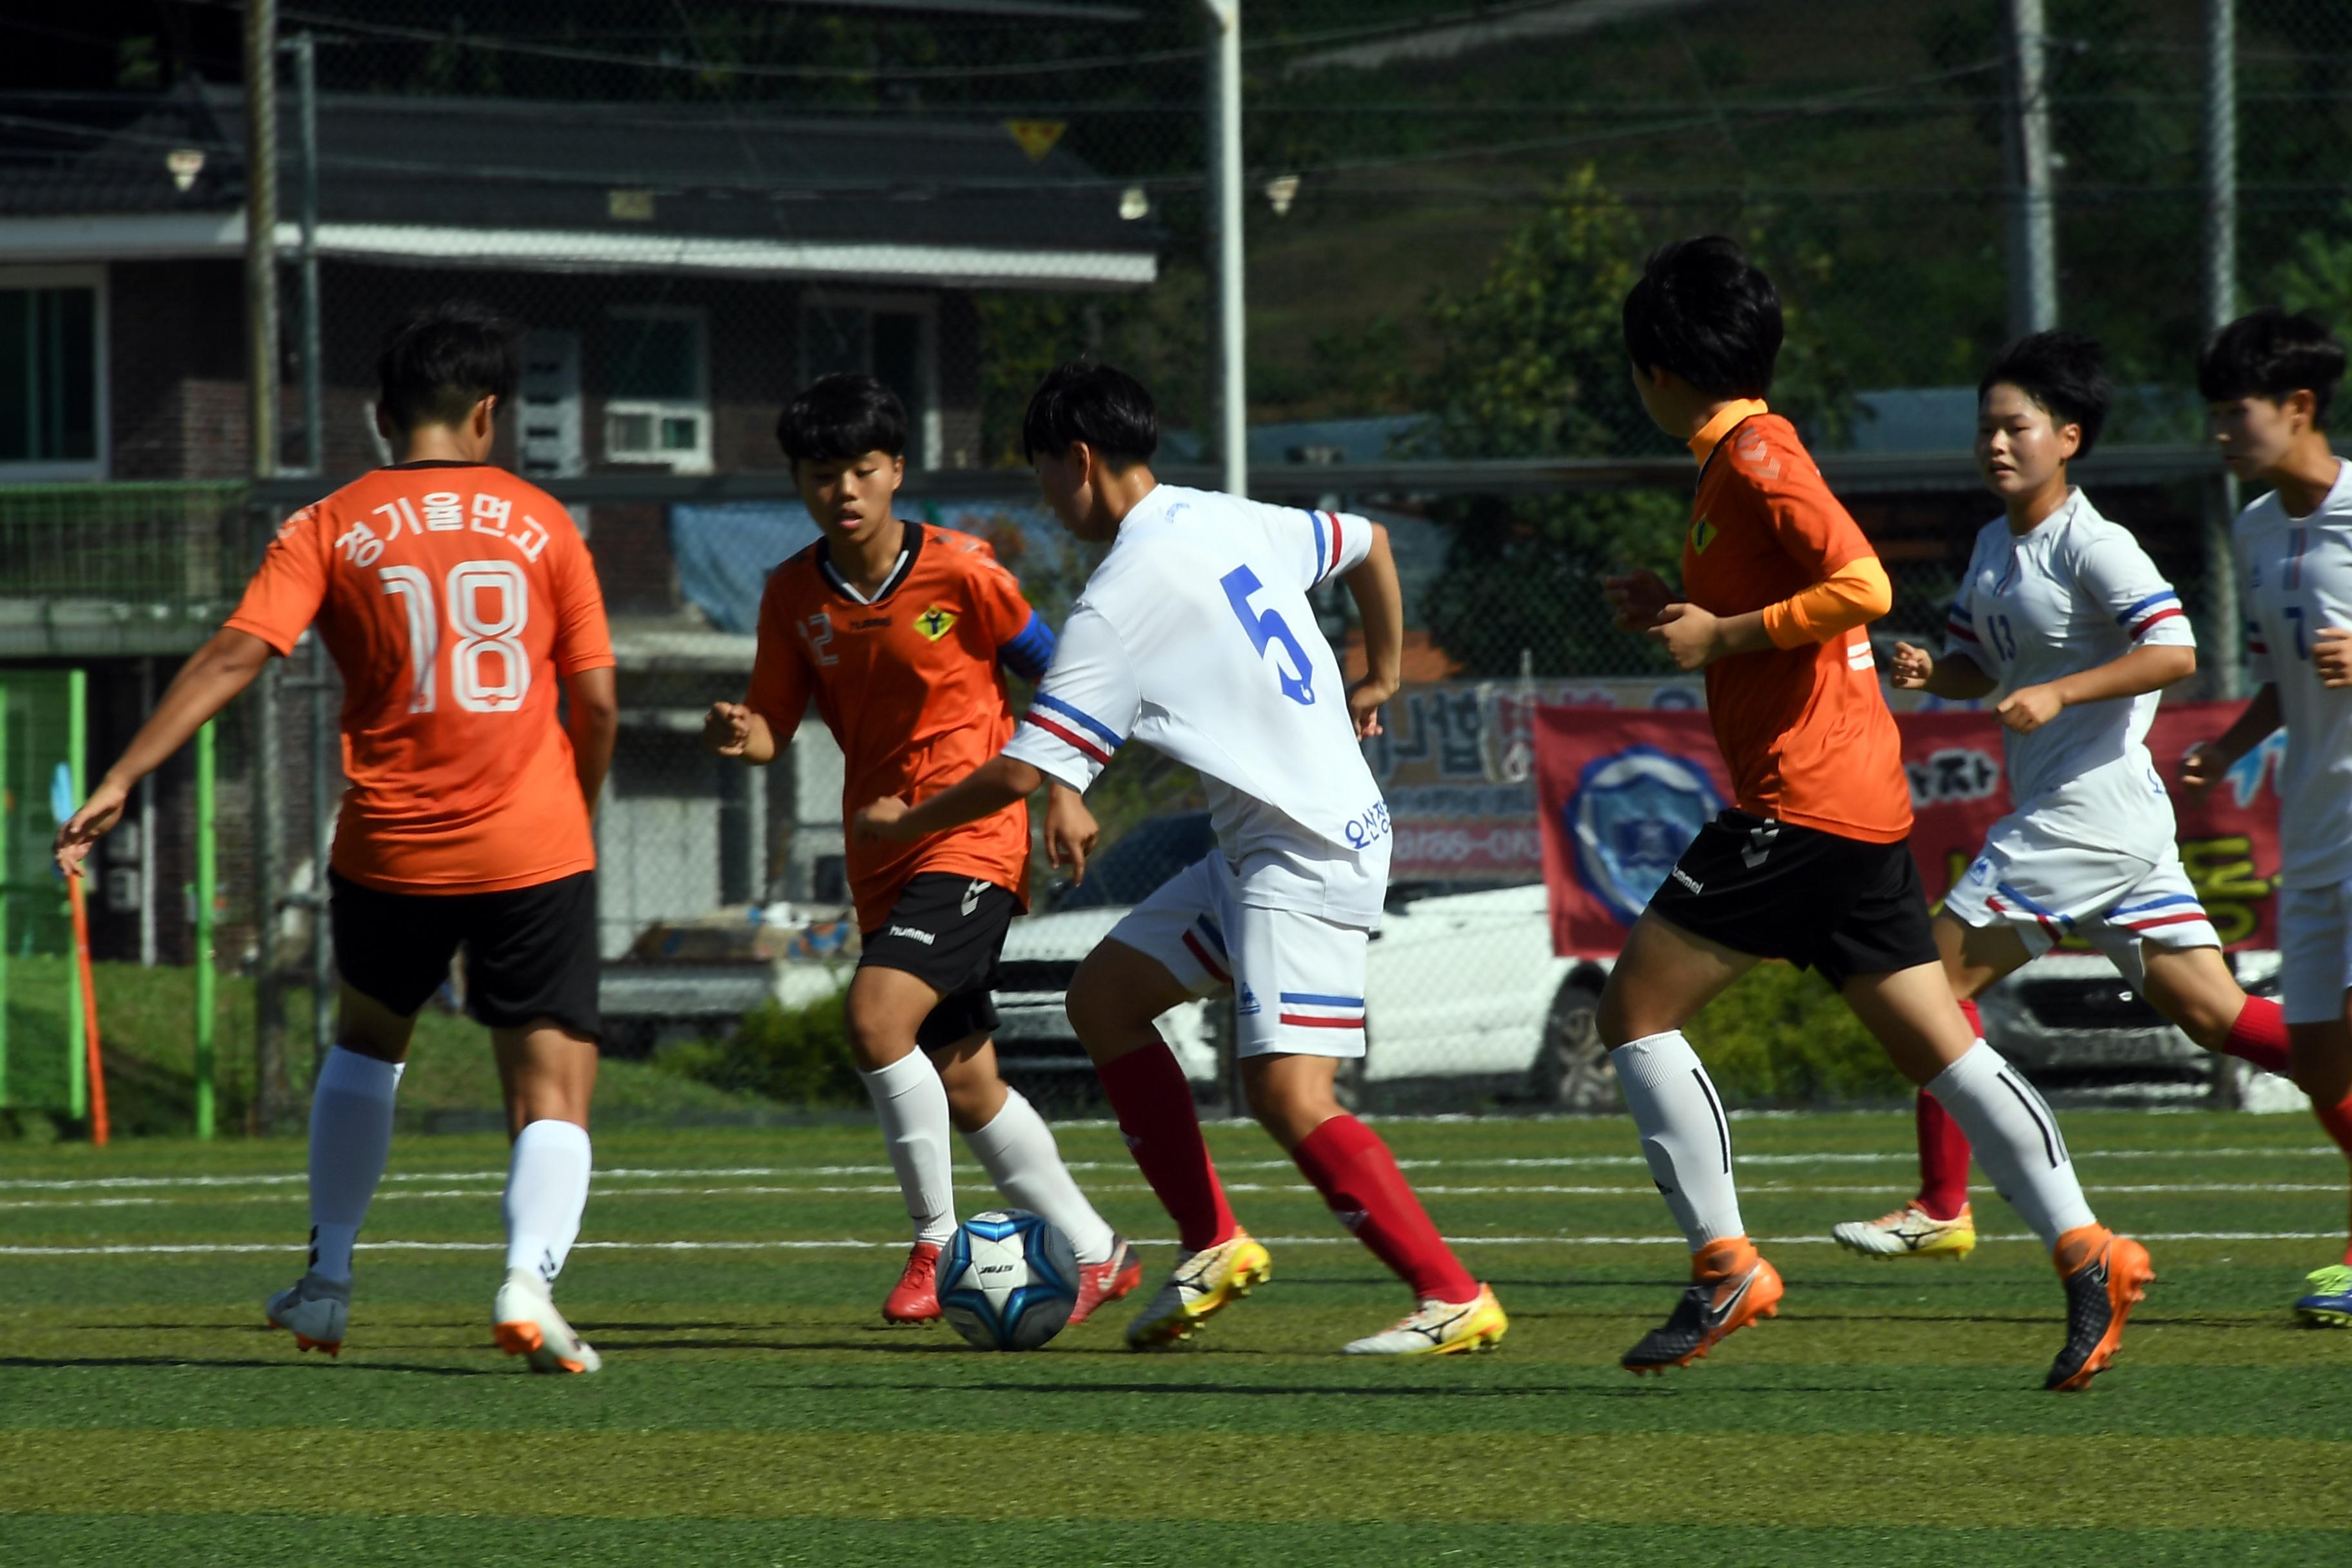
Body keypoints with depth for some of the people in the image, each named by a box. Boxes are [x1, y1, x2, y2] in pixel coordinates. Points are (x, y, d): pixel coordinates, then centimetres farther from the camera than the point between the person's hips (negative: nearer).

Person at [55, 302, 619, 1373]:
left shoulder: (331, 529, 2)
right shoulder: (540, 522, 4)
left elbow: (234, 655, -10)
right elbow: (595, 699, 3)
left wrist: (121, 780, -13)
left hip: (390, 847, 1)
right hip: (532, 846, -1)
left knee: (367, 1041, 28)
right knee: (553, 1090, 0)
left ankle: (328, 1281, 28)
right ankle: (529, 1277, -27)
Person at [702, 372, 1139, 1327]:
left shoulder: (960, 574, -10)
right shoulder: (795, 595, 2)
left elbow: (1051, 674, 2)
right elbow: (772, 729, 4)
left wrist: (1064, 795, -3)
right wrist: (741, 736, -19)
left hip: (972, 839, -6)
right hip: (881, 857, 6)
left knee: (876, 1017, -24)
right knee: (962, 1081, 10)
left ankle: (935, 1243, -12)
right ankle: (1095, 1254, 24)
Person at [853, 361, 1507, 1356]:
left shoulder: (1122, 600, -16)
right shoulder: (1234, 524, 9)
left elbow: (1022, 775, -15)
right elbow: (1365, 545, 27)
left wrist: (904, 823, 2)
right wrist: (1379, 678, 37)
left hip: (1305, 856, -10)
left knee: (1287, 1096, -17)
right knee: (1104, 996, 13)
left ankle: (1454, 1300, -15)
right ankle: (1213, 1246, 14)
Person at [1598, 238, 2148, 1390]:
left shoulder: (1754, 456, -12)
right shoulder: (1741, 456, 18)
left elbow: (1861, 589, -24)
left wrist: (1724, 636, -16)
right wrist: (1679, 614, 17)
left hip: (1804, 801, -10)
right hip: (1859, 803, 10)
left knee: (1636, 1008, -4)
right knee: (1936, 1044, 7)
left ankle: (1724, 1265, -6)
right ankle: (2083, 1253, -2)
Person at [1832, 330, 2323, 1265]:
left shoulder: (2091, 546, -12)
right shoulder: (1996, 546, 16)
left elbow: (2175, 652, -21)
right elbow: (1979, 667, 27)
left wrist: (2057, 695, -24)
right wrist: (1931, 671, 5)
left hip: (2089, 802, -10)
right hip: (2064, 813, 10)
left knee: (1945, 976, -5)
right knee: (2210, 1012, 6)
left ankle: (1942, 1209, 0)